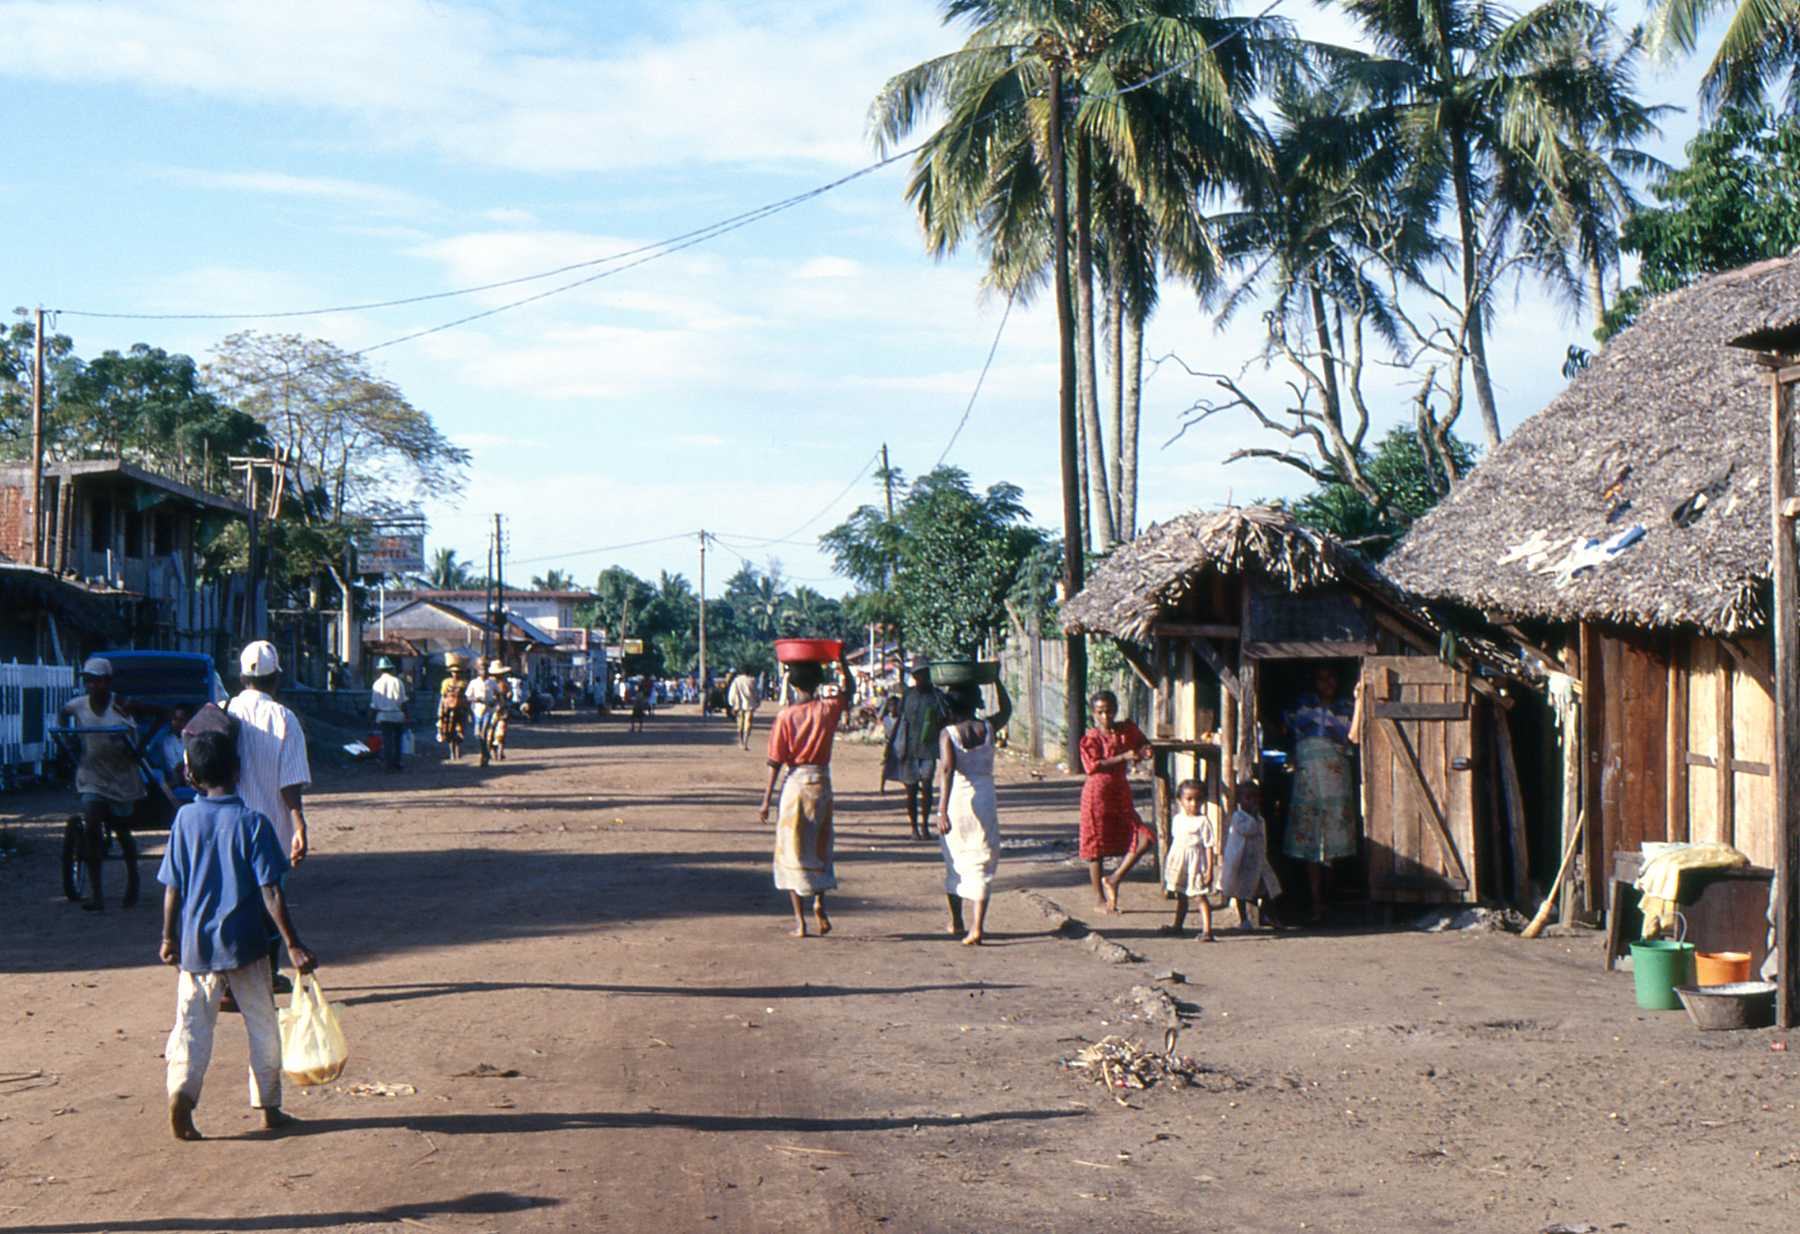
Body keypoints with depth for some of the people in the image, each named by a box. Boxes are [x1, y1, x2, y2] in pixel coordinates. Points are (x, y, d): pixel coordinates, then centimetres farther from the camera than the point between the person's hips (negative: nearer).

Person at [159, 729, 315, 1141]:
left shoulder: (185, 819, -2)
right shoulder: (252, 822, -10)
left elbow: (172, 887, 1)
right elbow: (270, 892, -12)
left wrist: (169, 938, 13)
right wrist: (293, 944, -9)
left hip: (196, 943, 2)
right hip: (245, 944, -2)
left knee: (192, 1025, 7)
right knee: (262, 1026, 11)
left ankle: (181, 1089, -16)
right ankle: (269, 1107, 16)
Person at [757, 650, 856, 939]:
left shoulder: (786, 715, -11)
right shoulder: (829, 708, -4)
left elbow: (775, 762, -9)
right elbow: (850, 688, 18)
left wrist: (766, 801, -4)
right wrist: (841, 660, 25)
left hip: (795, 782, -3)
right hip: (822, 782, 3)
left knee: (792, 851, 4)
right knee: (820, 847, 21)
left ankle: (800, 920, 2)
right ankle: (819, 904, 12)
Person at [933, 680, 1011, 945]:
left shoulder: (948, 734, -8)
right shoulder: (987, 728, 1)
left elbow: (948, 768, -21)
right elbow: (1007, 709, 23)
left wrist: (943, 810, -25)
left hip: (956, 800, -1)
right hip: (985, 800, 1)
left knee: (954, 862, 18)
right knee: (981, 865, 2)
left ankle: (956, 922, 32)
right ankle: (976, 927, -12)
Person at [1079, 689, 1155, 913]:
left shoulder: (1127, 730, 5)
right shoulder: (1091, 738, -8)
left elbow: (1143, 744, 21)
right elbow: (1093, 765, -18)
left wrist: (1143, 752, -3)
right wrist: (1123, 757, -24)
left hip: (1121, 792, 5)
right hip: (1098, 793, -5)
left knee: (1144, 839, -6)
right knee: (1097, 846, 1)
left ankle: (1113, 881, 8)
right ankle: (1101, 899, 11)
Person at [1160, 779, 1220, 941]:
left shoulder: (1203, 821, -12)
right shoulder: (1177, 819, 7)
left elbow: (1209, 847, -12)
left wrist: (1209, 869, -16)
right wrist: (1170, 864, 18)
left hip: (1196, 863, -7)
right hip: (1179, 863, 7)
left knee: (1200, 896, -12)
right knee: (1180, 895, 22)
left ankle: (1207, 929, -15)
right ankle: (1177, 924, 39)